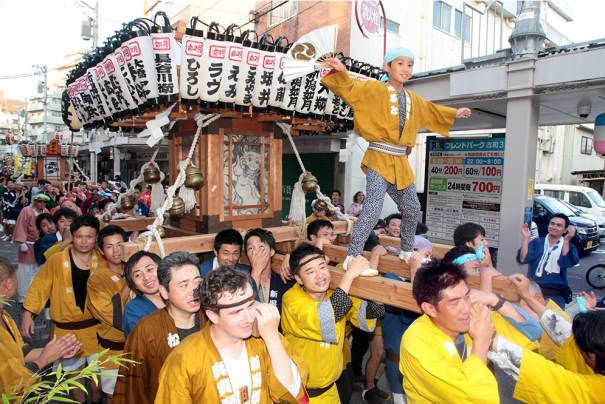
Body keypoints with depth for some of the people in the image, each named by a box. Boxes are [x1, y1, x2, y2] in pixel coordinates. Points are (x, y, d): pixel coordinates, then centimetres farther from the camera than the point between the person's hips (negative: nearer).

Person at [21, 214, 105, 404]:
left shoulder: (102, 261, -5)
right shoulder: (57, 261, -9)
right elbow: (39, 287, -2)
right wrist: (27, 313, -7)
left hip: (96, 326, 1)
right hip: (67, 329, 0)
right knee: (74, 371, 15)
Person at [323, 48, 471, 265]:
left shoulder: (413, 99, 18)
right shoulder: (374, 89, -2)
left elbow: (431, 111, 36)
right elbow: (349, 89, -16)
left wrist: (454, 113, 48)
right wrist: (340, 72, -35)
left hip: (400, 162, 8)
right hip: (379, 158, -7)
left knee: (412, 208, 15)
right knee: (374, 206, -22)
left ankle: (407, 251, 37)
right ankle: (352, 257, -16)